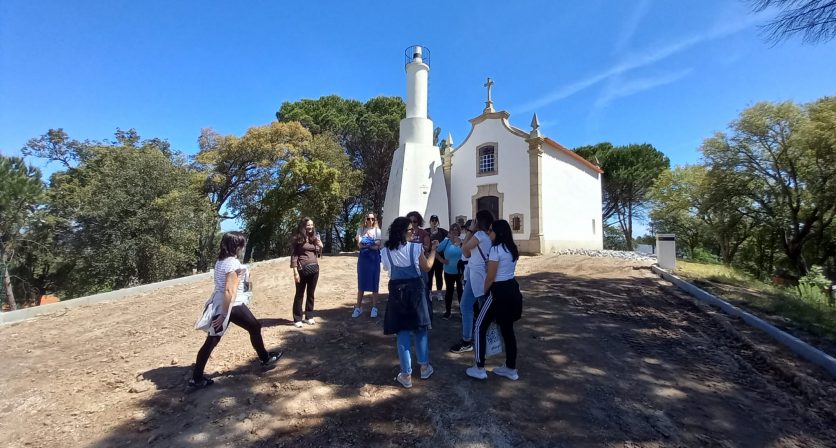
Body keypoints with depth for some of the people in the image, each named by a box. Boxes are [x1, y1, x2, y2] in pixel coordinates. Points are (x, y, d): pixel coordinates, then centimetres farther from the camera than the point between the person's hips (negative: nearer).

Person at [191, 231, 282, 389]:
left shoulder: (220, 261, 8)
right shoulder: (234, 263, -19)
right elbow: (229, 290, -24)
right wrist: (224, 314, -24)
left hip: (218, 304, 8)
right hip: (233, 306, -8)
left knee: (211, 341, 10)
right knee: (255, 327, 12)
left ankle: (197, 378, 14)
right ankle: (265, 358, 27)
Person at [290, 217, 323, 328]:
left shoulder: (315, 237, 10)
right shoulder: (297, 238, -5)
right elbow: (294, 256, -8)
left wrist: (320, 247, -4)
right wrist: (295, 272, -14)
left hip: (314, 269, 5)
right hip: (302, 269, -5)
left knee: (311, 294, 12)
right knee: (299, 294, 3)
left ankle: (309, 317, 23)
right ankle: (297, 319, 10)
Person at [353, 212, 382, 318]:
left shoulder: (377, 230, 4)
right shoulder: (360, 230, 7)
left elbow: (378, 246, -5)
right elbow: (359, 245, -4)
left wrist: (365, 244, -6)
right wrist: (372, 244, -10)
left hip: (374, 258, -1)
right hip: (363, 258, 1)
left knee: (374, 283, 1)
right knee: (361, 283, 5)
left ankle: (374, 308, 10)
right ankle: (358, 308, 14)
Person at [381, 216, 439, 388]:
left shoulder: (386, 251, -4)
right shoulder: (416, 247, -10)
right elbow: (427, 267, 1)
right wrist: (433, 250, 13)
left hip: (396, 292, 1)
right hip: (415, 290, -1)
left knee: (403, 332, 7)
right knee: (420, 328, 16)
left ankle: (406, 375, 12)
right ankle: (424, 367, 27)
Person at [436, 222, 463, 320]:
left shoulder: (462, 242, -7)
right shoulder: (446, 242, -5)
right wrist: (442, 260, -8)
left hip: (460, 271, 0)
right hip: (449, 271, 1)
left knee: (460, 291, 11)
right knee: (449, 291, 12)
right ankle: (447, 312, 22)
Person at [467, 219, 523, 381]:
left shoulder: (496, 249, -17)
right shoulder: (512, 248, 9)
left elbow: (490, 277, -15)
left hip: (499, 291, -8)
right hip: (513, 289, 9)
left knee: (480, 326, 4)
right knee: (507, 328, 16)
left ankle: (479, 369, 8)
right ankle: (511, 369, 24)